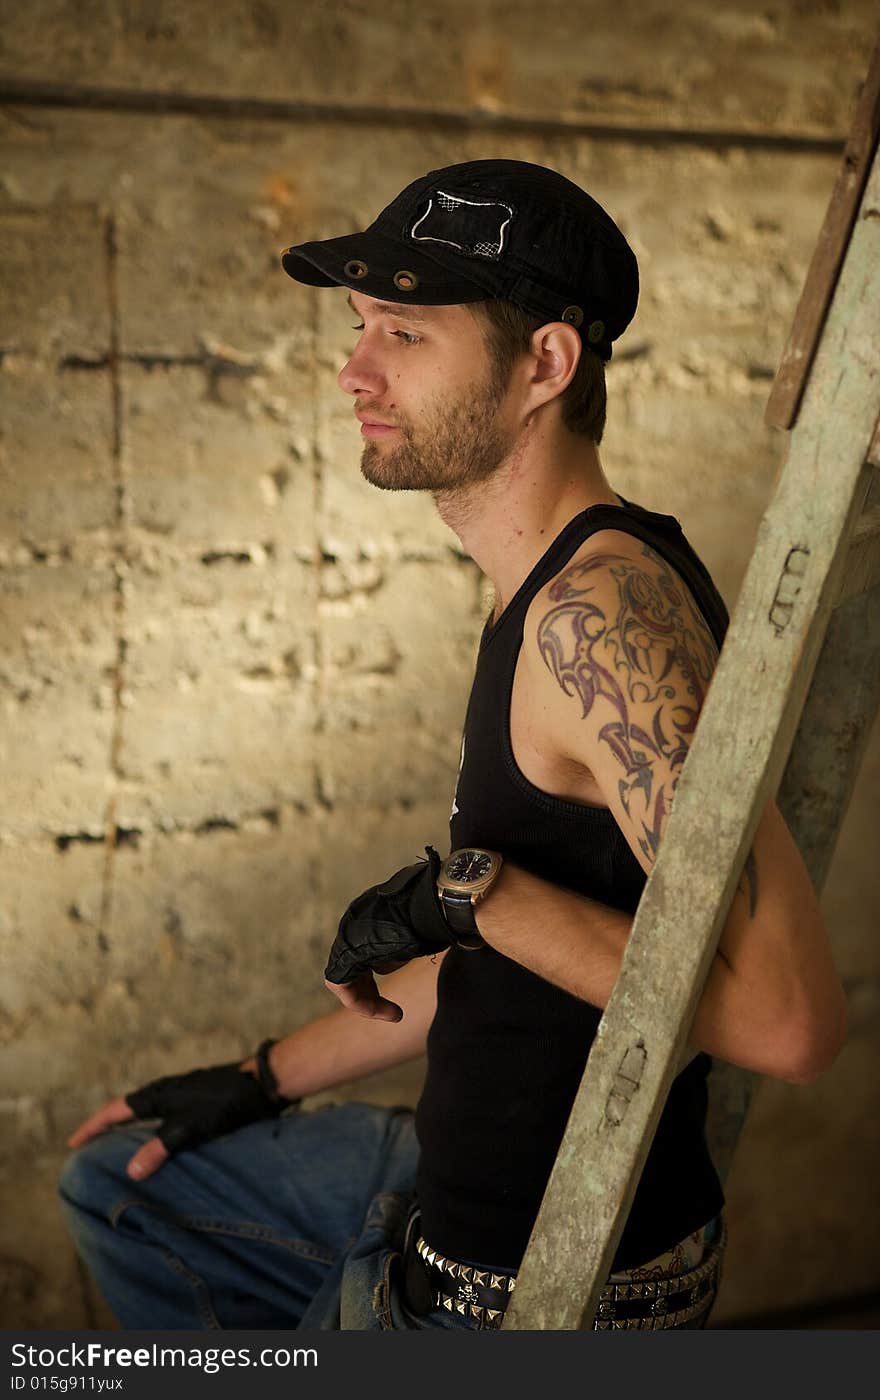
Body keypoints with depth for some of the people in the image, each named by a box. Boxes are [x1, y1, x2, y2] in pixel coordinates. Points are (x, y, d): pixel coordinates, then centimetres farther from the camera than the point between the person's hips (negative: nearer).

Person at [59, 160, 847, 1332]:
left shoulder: (602, 608, -28)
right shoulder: (554, 587, 4)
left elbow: (789, 1018, -35)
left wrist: (475, 890, -28)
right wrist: (266, 1080, 20)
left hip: (534, 1288, -9)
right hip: (460, 1178, 9)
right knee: (116, 1184, 25)